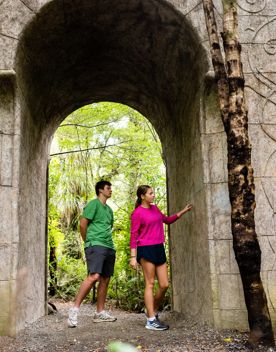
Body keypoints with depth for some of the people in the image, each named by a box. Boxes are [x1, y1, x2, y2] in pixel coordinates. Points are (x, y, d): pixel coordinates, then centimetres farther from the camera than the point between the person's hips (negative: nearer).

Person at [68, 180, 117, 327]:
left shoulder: (109, 209, 22)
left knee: (105, 279, 7)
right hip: (96, 245, -8)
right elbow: (82, 223, -7)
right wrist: (88, 241, 1)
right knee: (94, 276, -21)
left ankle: (100, 313, 14)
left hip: (109, 247, 8)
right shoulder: (94, 204, -2)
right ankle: (75, 309, -15)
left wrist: (108, 242, 15)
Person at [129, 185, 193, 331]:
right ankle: (151, 320, 4)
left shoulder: (154, 208, 15)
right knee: (150, 284, -3)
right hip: (146, 250, -7)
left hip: (159, 249, 7)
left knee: (164, 285, 5)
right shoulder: (137, 213, -6)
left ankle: (153, 312, 23)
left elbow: (167, 220, 28)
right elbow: (133, 235, -7)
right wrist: (133, 257, -12)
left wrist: (183, 211, 21)